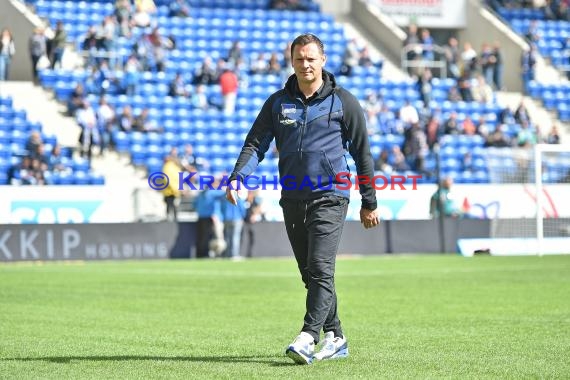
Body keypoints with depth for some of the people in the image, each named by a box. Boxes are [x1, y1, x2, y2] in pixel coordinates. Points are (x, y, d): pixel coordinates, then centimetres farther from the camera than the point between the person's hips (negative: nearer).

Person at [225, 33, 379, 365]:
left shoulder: (344, 102, 1)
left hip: (329, 197, -5)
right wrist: (238, 177, -14)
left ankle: (308, 338, -25)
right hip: (292, 198, 5)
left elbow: (363, 153, 5)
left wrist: (369, 203, 5)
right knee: (310, 273, 9)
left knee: (320, 269, -16)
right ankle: (335, 338, 19)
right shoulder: (278, 102, 10)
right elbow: (256, 144, 5)